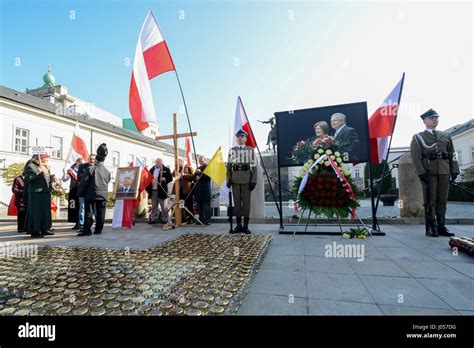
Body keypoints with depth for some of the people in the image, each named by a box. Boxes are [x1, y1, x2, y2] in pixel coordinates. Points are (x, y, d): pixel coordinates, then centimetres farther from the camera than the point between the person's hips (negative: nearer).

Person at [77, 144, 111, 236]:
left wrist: (80, 193, 4)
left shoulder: (90, 169, -8)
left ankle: (87, 230, 3)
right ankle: (98, 230, 14)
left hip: (90, 195, -3)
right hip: (103, 195, 3)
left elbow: (83, 182, -5)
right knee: (100, 214, 8)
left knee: (89, 213, 2)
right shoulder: (107, 172, 3)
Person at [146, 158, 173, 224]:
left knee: (164, 206, 3)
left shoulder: (166, 169, 0)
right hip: (153, 190, 5)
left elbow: (170, 178, -4)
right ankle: (153, 219, 19)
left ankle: (164, 219, 11)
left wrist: (165, 179, -23)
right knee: (154, 206, 11)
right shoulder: (152, 169, 15)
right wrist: (148, 188, 6)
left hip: (162, 191, -5)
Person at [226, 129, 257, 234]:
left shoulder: (251, 150, 6)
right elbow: (228, 166, 10)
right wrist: (228, 179, -1)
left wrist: (253, 181, -6)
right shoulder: (232, 150, 12)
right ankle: (238, 225, 13)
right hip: (235, 179, 2)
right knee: (237, 201, 4)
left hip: (246, 179, -2)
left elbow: (254, 166, 2)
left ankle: (246, 225, 9)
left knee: (246, 201, 1)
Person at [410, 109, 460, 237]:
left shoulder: (446, 136, 19)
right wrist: (422, 173, -14)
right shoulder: (418, 138, 6)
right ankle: (431, 228, 3)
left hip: (444, 172, 4)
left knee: (442, 200, 6)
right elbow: (416, 157, -4)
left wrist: (454, 171, 4)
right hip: (429, 172, -4)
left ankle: (441, 227, 13)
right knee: (430, 201, -3)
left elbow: (453, 154, 15)